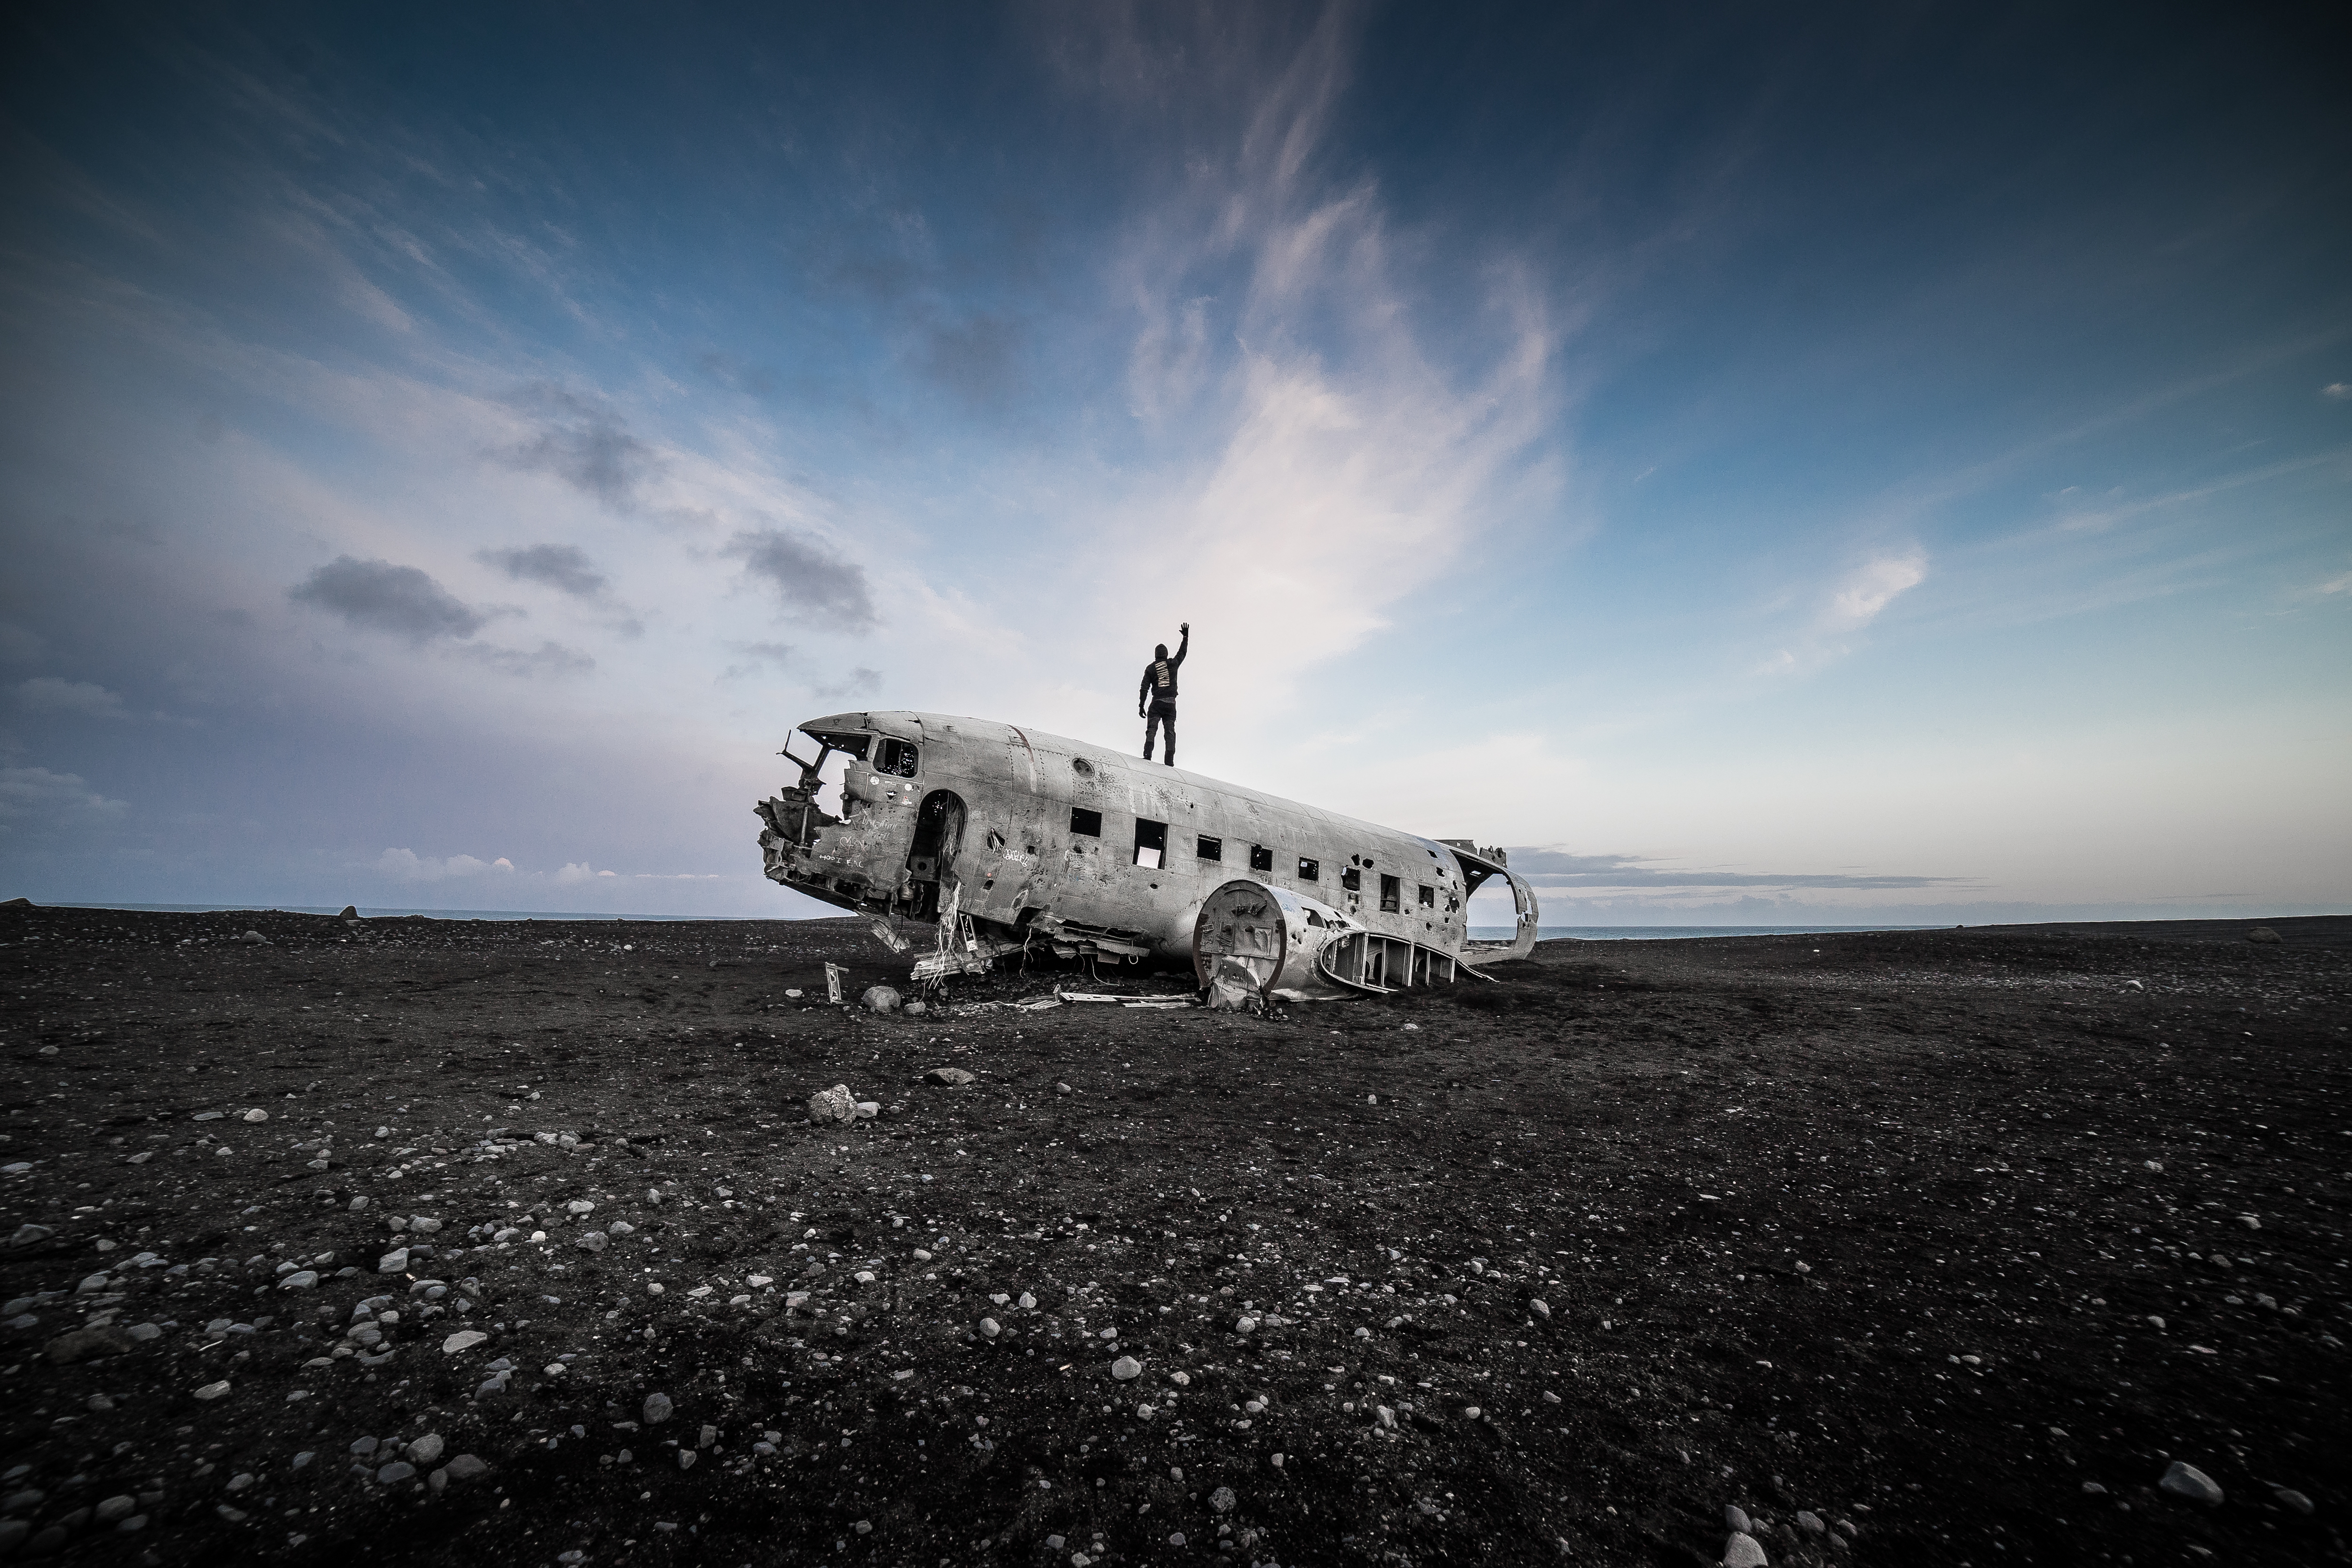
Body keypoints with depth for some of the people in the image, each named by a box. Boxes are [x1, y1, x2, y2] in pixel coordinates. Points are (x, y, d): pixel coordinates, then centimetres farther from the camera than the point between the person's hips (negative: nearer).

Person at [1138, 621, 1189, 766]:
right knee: (1170, 731, 0)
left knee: (1151, 729, -5)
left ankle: (1148, 755, -25)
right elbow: (1182, 652, 25)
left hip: (1156, 702, -1)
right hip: (1171, 702, 1)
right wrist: (1186, 637, 37)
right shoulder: (1173, 663, 6)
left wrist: (1141, 706, 2)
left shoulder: (1150, 668, 5)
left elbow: (1144, 688, 0)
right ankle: (1170, 761, -9)